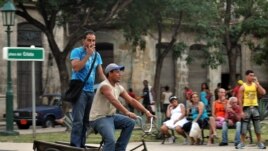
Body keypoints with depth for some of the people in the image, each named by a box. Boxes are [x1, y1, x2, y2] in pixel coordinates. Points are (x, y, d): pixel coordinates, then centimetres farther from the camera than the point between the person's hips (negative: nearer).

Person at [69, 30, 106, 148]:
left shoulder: (97, 55, 14)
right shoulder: (76, 52, -3)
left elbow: (101, 73, 15)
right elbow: (76, 67, -18)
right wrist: (87, 55, -16)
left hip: (91, 90, 6)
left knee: (86, 121, 8)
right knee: (78, 120, -15)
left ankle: (82, 145, 13)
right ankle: (75, 146, -17)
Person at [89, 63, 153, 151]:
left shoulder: (119, 87, 8)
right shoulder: (105, 86, -19)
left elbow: (131, 100, 3)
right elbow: (113, 101, -34)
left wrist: (146, 111, -8)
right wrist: (127, 113, -45)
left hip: (111, 116, 9)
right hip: (99, 118, -9)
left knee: (130, 122, -9)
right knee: (111, 140, -28)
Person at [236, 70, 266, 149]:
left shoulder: (255, 85, 6)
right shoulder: (243, 87, -2)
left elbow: (263, 92, -9)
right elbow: (240, 100, -5)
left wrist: (257, 83, -11)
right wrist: (241, 111, -11)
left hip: (255, 107, 3)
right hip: (246, 108, -3)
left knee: (257, 127, 5)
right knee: (244, 127, -1)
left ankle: (259, 143, 13)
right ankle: (242, 143, 8)